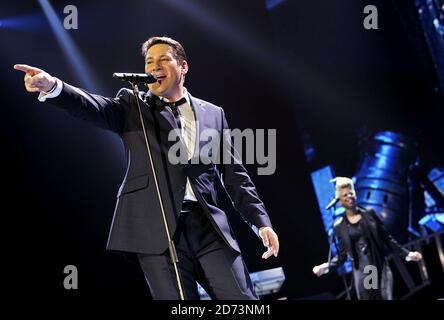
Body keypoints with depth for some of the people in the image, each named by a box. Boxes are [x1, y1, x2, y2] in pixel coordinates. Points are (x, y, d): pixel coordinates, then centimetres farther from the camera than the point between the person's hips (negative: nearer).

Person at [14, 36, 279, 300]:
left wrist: (261, 221, 8)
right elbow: (95, 107, -7)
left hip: (212, 228, 2)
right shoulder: (133, 106, 12)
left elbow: (234, 173, 17)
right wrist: (52, 86, -27)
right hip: (158, 229, -2)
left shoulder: (213, 114, 19)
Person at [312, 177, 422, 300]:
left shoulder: (369, 214, 5)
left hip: (381, 268, 0)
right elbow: (342, 254, 7)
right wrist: (327, 266, -10)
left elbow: (387, 238, 9)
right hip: (361, 272, 0)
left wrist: (406, 254, 4)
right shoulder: (340, 226, 3)